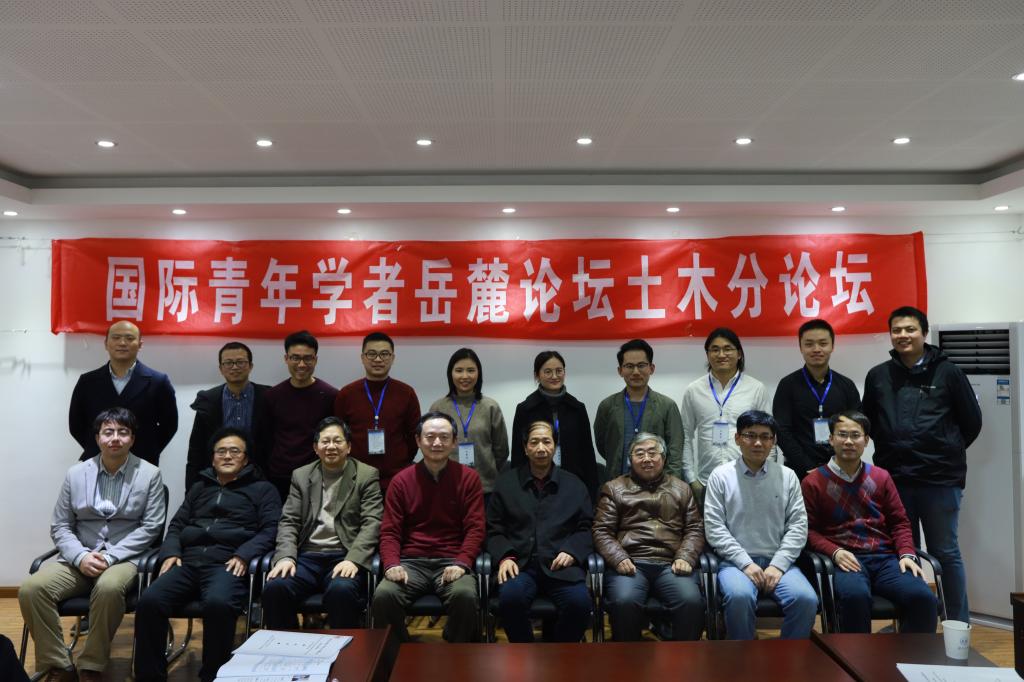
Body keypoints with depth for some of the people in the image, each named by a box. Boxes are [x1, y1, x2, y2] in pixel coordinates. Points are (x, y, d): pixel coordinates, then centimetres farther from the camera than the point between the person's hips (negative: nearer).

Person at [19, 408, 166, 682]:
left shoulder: (150, 474, -2)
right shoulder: (75, 474, 7)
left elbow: (151, 526, -5)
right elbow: (60, 527, 7)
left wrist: (110, 556, -15)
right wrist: (81, 557, -12)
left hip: (125, 558, -3)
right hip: (80, 559, 4)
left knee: (109, 588, -36)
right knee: (31, 588, -22)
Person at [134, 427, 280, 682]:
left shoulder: (262, 489, 15)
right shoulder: (199, 488, 30)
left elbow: (270, 530, 3)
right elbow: (177, 525, 25)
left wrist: (243, 555, -13)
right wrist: (170, 552, 4)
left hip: (228, 563, -4)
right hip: (188, 562, 4)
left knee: (218, 603, -36)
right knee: (149, 601, -24)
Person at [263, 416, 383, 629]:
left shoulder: (367, 475, 7)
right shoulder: (301, 476, 17)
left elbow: (372, 523, -2)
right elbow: (288, 521, 11)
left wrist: (353, 559, -16)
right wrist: (286, 556, -7)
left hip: (345, 557, -3)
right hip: (307, 556, 3)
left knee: (341, 591, -34)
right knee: (274, 588, -26)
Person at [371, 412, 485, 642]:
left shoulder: (468, 478, 5)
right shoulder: (401, 480, 8)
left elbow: (475, 528, 1)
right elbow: (389, 531, 6)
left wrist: (462, 563, -16)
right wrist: (392, 564, -13)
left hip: (451, 562, -1)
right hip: (411, 562, 1)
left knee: (465, 595, -32)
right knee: (383, 596, -28)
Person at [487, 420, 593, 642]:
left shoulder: (574, 485, 17)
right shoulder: (506, 482, 15)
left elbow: (587, 528, 12)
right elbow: (494, 528, 10)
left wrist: (571, 552, -7)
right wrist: (505, 557, -8)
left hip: (560, 564, 1)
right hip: (520, 563, 0)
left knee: (579, 602, -29)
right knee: (510, 598, -32)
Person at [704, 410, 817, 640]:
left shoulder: (787, 476, 10)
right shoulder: (721, 476, 3)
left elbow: (798, 526, 5)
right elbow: (714, 527, -3)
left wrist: (778, 565, -7)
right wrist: (745, 563, -12)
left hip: (778, 561, 2)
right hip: (736, 561, -2)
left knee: (806, 599, -25)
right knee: (740, 596, -33)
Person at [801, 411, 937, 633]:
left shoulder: (881, 477, 18)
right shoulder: (813, 482, 7)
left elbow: (900, 522, 18)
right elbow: (809, 530, 4)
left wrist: (907, 554, 0)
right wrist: (835, 552, -13)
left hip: (885, 558, 4)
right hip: (845, 560, -3)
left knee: (923, 597, -26)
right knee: (855, 596, -37)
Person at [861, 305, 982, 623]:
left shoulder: (947, 372, -3)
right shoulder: (877, 376, 4)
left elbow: (972, 421, 5)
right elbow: (868, 421, 16)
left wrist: (948, 452, 8)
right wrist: (893, 451, 11)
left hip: (940, 478, -3)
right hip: (893, 479, 3)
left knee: (945, 552, 7)